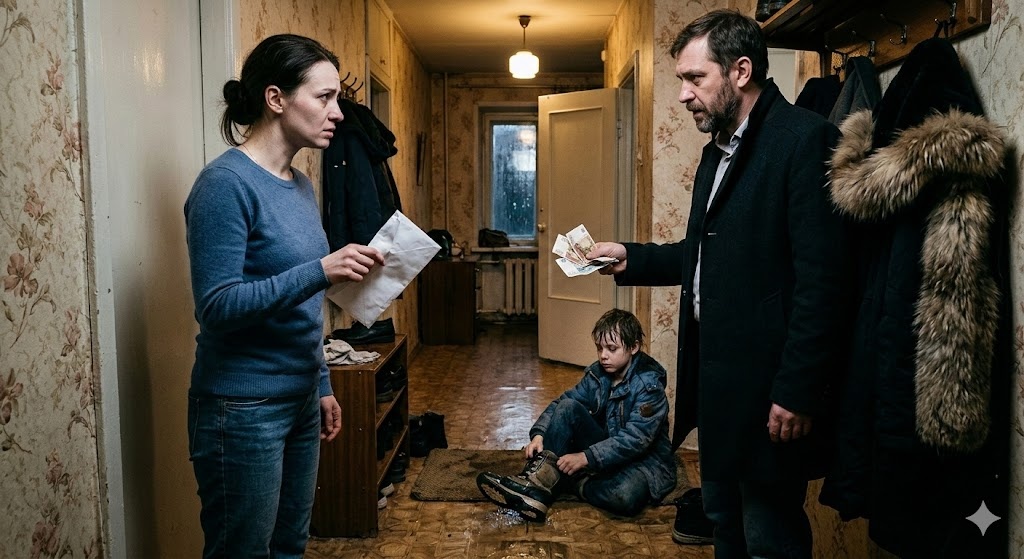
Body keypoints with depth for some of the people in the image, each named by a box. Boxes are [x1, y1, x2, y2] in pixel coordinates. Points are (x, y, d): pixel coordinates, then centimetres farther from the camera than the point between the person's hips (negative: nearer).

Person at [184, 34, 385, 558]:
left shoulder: (301, 185, 8)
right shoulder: (226, 183, -16)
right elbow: (217, 306, -21)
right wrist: (321, 271, -29)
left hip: (299, 400, 8)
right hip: (242, 409, -8)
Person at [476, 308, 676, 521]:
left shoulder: (649, 385, -19)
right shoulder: (597, 374, 0)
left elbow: (635, 440, -28)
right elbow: (561, 403, -1)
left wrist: (585, 458, -34)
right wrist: (539, 434, -21)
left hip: (644, 458, -5)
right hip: (605, 447, 5)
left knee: (625, 496, -40)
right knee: (568, 407, -17)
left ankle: (575, 482, -11)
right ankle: (537, 483, -29)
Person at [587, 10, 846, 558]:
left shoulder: (804, 138, -15)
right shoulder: (718, 151, 15)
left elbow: (820, 278, -20)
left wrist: (796, 392, -21)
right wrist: (631, 258, 7)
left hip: (766, 384, -9)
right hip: (715, 376, 9)